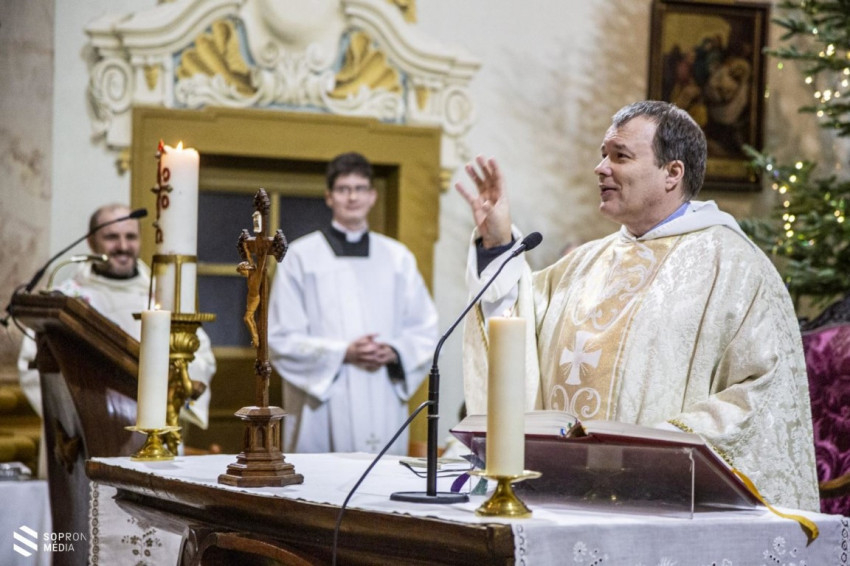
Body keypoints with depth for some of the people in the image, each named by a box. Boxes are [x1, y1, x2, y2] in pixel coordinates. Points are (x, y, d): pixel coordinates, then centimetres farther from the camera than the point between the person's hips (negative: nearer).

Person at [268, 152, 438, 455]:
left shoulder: (398, 257, 13)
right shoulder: (300, 256, 4)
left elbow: (425, 331, 13)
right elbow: (281, 340, -1)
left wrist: (394, 352, -7)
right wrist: (342, 353, -13)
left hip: (383, 409, 3)